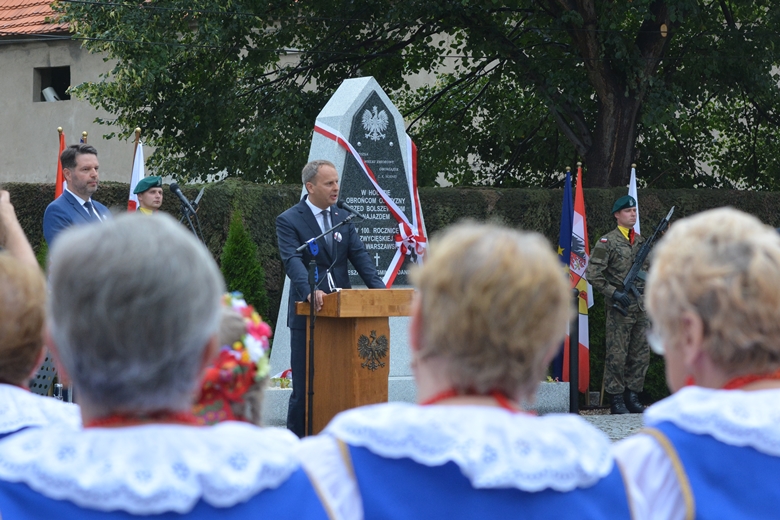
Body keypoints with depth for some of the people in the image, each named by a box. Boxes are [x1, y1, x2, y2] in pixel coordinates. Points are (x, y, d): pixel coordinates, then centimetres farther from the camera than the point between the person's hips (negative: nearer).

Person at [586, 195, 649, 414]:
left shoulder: (641, 241, 14)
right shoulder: (608, 242, -6)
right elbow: (593, 273, -10)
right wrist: (613, 293, -16)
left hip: (641, 306, 6)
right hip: (620, 307, -6)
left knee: (641, 355, 7)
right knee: (617, 355, -3)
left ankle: (632, 396, 16)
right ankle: (616, 399, 3)